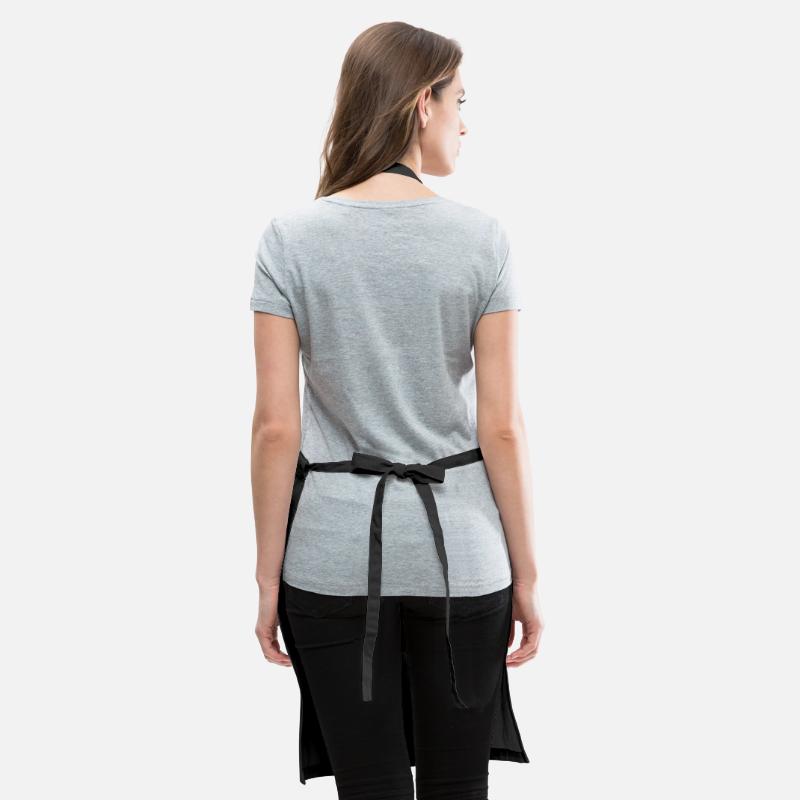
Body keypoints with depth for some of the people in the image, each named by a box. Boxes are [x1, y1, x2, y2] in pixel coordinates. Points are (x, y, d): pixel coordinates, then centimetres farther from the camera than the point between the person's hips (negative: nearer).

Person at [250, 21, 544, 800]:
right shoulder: (480, 237, -5)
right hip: (458, 550, 0)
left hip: (336, 555, 0)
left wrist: (268, 574, 3)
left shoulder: (292, 237, -5)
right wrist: (525, 571, 4)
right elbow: (500, 426, -5)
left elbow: (276, 427, -6)